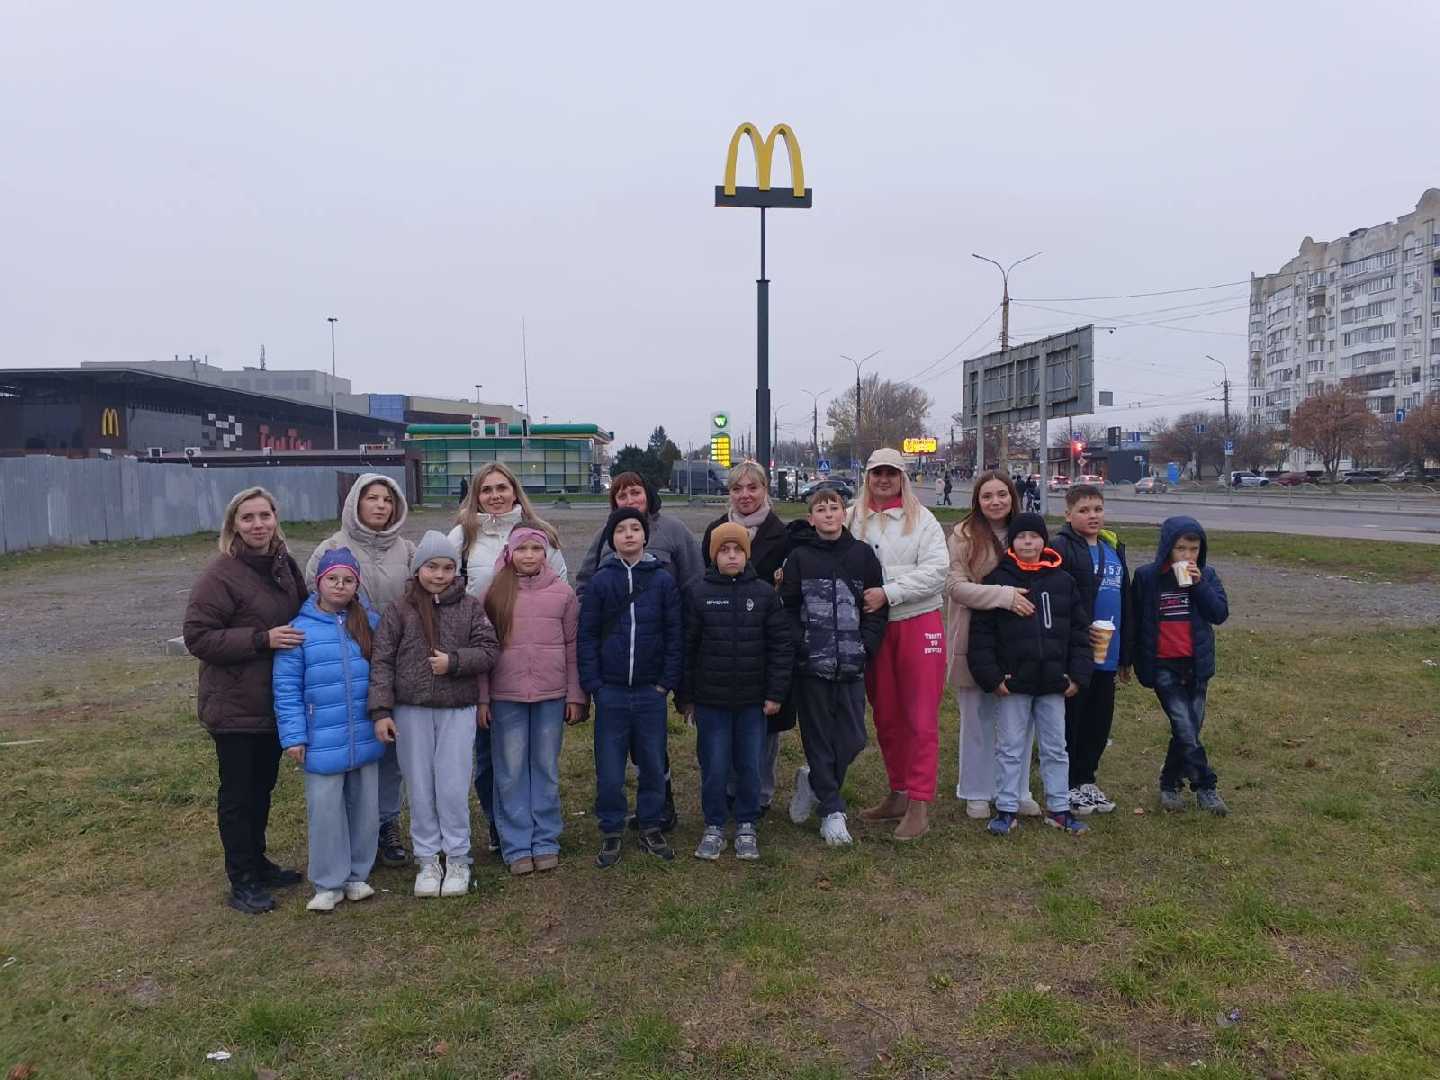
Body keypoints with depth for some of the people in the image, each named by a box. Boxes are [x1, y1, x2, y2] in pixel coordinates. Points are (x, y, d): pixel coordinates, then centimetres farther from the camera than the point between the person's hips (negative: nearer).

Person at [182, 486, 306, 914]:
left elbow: (300, 615, 21)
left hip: (274, 701, 7)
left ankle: (257, 862, 35)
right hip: (234, 706, -7)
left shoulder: (283, 565, 6)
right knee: (237, 794, 5)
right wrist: (262, 639, -25)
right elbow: (197, 636, -19)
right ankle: (242, 882, 17)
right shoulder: (220, 574, -16)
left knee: (263, 787, 19)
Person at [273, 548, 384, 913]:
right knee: (325, 811, 4)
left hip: (366, 738, 3)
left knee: (365, 808, 12)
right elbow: (286, 688, -5)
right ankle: (329, 883, 19)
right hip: (323, 742, -3)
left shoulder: (371, 624, 1)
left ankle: (357, 875, 28)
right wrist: (293, 736, -8)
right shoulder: (300, 629, -6)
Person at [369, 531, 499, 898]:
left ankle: (458, 860, 18)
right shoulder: (400, 610, 0)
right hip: (412, 711, 1)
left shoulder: (469, 606, 2)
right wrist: (381, 710, -8)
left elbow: (488, 650, 0)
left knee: (453, 788, 1)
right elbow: (381, 661, -2)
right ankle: (427, 861, 23)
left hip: (458, 710, 0)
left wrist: (454, 661, -15)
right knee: (420, 788, 9)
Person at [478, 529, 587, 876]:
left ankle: (546, 841, 19)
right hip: (506, 697, 0)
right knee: (511, 772, 5)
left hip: (552, 696, 0)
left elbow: (573, 648, 4)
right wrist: (482, 698, -2)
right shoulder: (495, 594, 1)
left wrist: (575, 696, 2)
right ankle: (516, 846, 15)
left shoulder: (562, 593, 2)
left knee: (546, 768, 9)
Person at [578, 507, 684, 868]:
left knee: (653, 763, 10)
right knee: (609, 767, 5)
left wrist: (667, 681, -4)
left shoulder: (663, 580, 0)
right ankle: (611, 832, 19)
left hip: (651, 690, 0)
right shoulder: (600, 581, 0)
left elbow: (675, 634, 1)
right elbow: (587, 636, 1)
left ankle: (650, 827, 25)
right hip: (611, 690, 0)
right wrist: (592, 684, -6)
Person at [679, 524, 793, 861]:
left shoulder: (765, 593, -1)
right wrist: (685, 698, 1)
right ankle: (714, 826, 21)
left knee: (750, 766, 9)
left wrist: (775, 694, -4)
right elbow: (687, 648, 1)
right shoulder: (700, 594, -2)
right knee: (714, 767, 6)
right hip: (710, 700, 0)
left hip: (753, 700, 1)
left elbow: (781, 646, 0)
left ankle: (747, 826, 25)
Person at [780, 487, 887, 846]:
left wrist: (866, 646, -3)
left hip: (851, 666, 2)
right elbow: (788, 607, -1)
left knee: (853, 739, 4)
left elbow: (877, 606, 7)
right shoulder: (799, 557, 1)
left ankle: (813, 781, 29)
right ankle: (831, 810, 17)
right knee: (819, 738, 4)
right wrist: (800, 645, -11)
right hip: (811, 664, -2)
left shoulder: (862, 554, 6)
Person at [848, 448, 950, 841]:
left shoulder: (922, 519, -1)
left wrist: (888, 593, -18)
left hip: (919, 625, -3)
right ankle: (898, 794, 27)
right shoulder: (853, 519, 6)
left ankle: (919, 805, 4)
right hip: (872, 627, 3)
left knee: (921, 719, -1)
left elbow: (935, 570, -11)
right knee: (885, 717, 13)